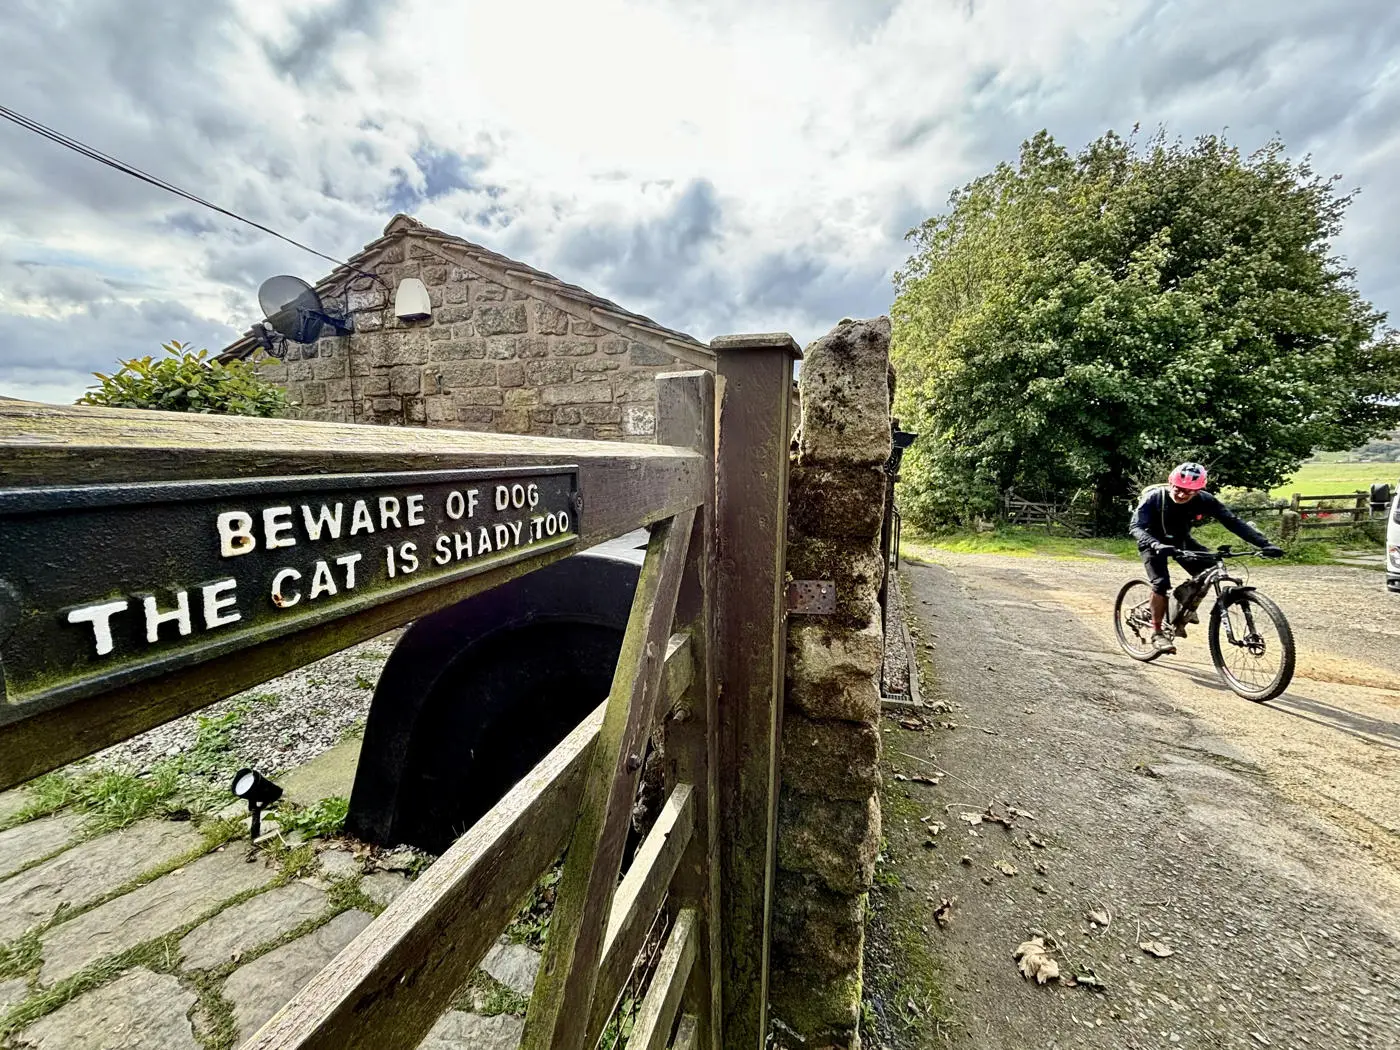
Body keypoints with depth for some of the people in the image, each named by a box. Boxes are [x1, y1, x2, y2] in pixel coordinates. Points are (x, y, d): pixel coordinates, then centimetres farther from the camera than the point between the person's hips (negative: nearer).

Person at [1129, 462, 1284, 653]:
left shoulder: (1204, 500, -21)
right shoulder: (1155, 497, -30)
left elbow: (1233, 522, -20)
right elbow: (1136, 527, -38)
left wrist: (1265, 544, -31)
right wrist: (1156, 545, -56)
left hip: (1180, 540, 4)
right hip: (1154, 543, -4)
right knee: (1161, 584, -22)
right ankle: (1157, 633, -8)